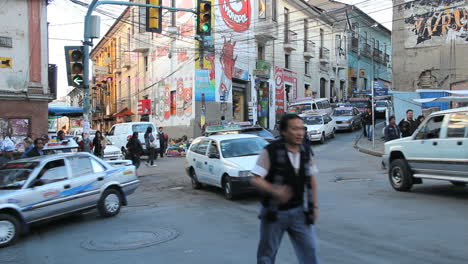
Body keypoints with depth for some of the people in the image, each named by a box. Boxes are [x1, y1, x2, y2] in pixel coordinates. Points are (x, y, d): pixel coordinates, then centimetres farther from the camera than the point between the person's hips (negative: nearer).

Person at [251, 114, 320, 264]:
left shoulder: (305, 152, 0)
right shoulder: (270, 152, -16)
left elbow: (311, 179, 11)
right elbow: (255, 180, -18)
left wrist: (314, 206, 8)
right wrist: (274, 190, -35)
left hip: (298, 212, 4)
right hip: (274, 212, -3)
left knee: (310, 249, 3)